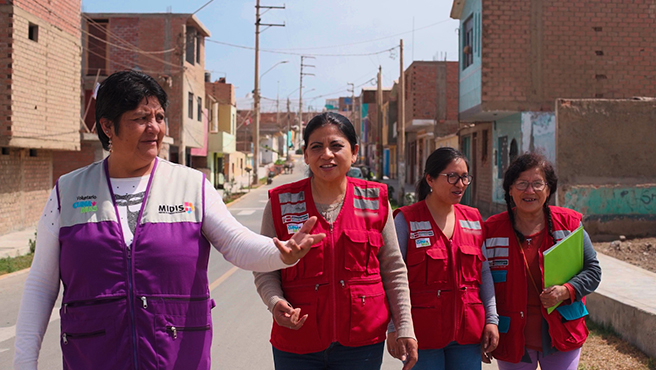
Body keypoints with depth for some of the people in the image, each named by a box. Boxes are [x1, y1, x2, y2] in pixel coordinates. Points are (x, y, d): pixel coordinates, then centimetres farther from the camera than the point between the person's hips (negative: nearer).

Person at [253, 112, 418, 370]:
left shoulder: (375, 200, 2)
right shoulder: (281, 203, -1)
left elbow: (393, 270, 6)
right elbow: (265, 270, 3)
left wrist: (405, 328, 2)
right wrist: (276, 302, -17)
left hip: (362, 342, 1)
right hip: (296, 343, 0)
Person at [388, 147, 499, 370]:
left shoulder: (473, 219, 10)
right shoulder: (406, 220, -5)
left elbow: (484, 272, 13)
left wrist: (491, 319, 8)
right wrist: (394, 328, -11)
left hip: (468, 331, 5)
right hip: (422, 332, -4)